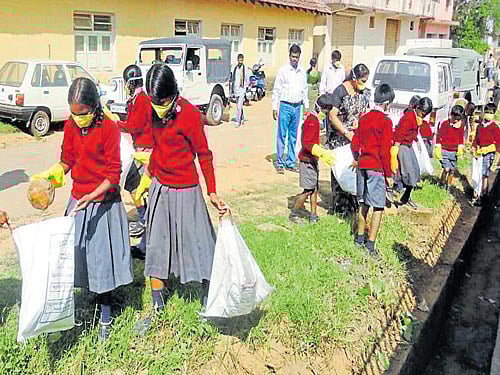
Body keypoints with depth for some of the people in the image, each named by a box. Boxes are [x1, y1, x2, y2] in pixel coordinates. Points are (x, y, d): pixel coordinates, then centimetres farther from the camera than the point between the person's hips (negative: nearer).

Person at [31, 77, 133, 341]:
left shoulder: (109, 128, -16)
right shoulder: (70, 126, 1)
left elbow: (113, 174, -17)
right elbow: (66, 161, 12)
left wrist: (91, 196, -28)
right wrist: (47, 175, -7)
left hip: (103, 202, -5)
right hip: (78, 200, 5)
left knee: (102, 255, 3)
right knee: (77, 250, 10)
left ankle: (105, 314, 19)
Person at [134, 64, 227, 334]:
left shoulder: (189, 114, -18)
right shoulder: (155, 111, 1)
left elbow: (204, 154, -12)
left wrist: (212, 192, -12)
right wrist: (150, 178, 19)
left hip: (185, 191, -6)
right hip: (159, 189, 6)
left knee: (195, 244, 5)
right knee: (156, 247, 10)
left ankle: (208, 300, 25)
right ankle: (157, 307, 23)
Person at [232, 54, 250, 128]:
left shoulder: (245, 68, -4)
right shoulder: (235, 68, 8)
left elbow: (247, 80, 2)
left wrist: (245, 88, -1)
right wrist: (232, 88, 15)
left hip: (242, 89, -5)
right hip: (235, 89, 5)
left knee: (239, 106, -13)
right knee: (239, 105, 15)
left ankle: (238, 121, -11)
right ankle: (242, 118, 32)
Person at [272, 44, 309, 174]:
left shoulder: (302, 72, 11)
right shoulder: (283, 70, -1)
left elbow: (305, 91, 18)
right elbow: (276, 90, -2)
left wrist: (306, 107, 14)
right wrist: (274, 107, -6)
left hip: (297, 107, 4)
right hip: (285, 106, -4)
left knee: (293, 137, 8)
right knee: (282, 136, -4)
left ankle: (290, 163, 15)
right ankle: (279, 163, 3)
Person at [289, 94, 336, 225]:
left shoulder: (313, 119, 13)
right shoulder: (312, 121, -19)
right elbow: (308, 144, -25)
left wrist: (324, 153, 24)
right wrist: (323, 153, -28)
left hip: (312, 160, 10)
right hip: (307, 160, -10)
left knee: (314, 189, 12)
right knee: (308, 189, -5)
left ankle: (313, 216, 18)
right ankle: (293, 214, 8)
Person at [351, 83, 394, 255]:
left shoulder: (364, 118, 9)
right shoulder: (385, 121, -10)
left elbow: (354, 144, 13)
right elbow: (385, 150, -13)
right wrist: (388, 174, -7)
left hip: (362, 165, 7)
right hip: (377, 167, -7)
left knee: (363, 204, 17)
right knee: (378, 207, -1)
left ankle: (359, 239, 25)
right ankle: (370, 244, -2)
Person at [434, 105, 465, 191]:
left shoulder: (461, 126, 4)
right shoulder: (445, 124, -9)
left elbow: (461, 138, 17)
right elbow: (439, 136, -6)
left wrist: (460, 148, 11)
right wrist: (438, 149, -8)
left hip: (454, 152, 4)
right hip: (444, 151, -4)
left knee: (452, 170, 6)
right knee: (446, 168, -15)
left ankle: (448, 186, 23)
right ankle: (442, 182, 9)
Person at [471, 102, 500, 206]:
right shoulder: (480, 126, 9)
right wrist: (474, 149, 9)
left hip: (489, 152, -6)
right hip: (480, 152, 6)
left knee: (484, 175, -9)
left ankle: (482, 197, -6)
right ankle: (485, 194, 27)